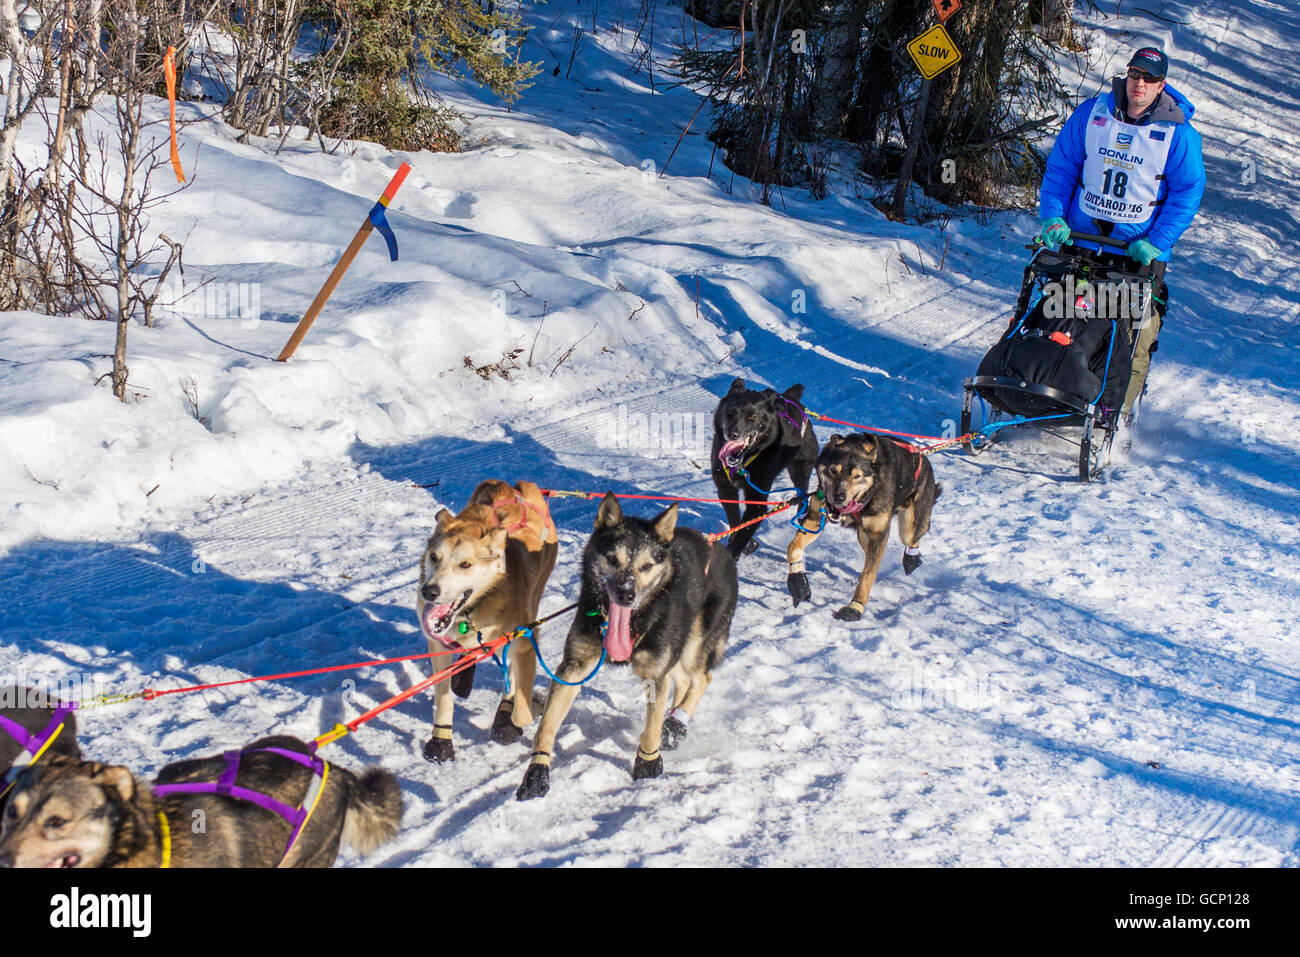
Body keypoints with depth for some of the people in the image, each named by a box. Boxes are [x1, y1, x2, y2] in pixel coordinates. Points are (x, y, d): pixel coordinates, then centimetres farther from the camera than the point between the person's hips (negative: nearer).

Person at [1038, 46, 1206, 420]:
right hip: (1081, 239, 2)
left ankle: (1120, 411, 6)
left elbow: (1189, 191, -4)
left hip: (1140, 251, -2)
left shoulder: (1178, 133, -6)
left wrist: (1156, 242, -14)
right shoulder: (1091, 113, 1)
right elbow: (1060, 168, 7)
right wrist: (1053, 218, -5)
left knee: (1134, 336, -4)